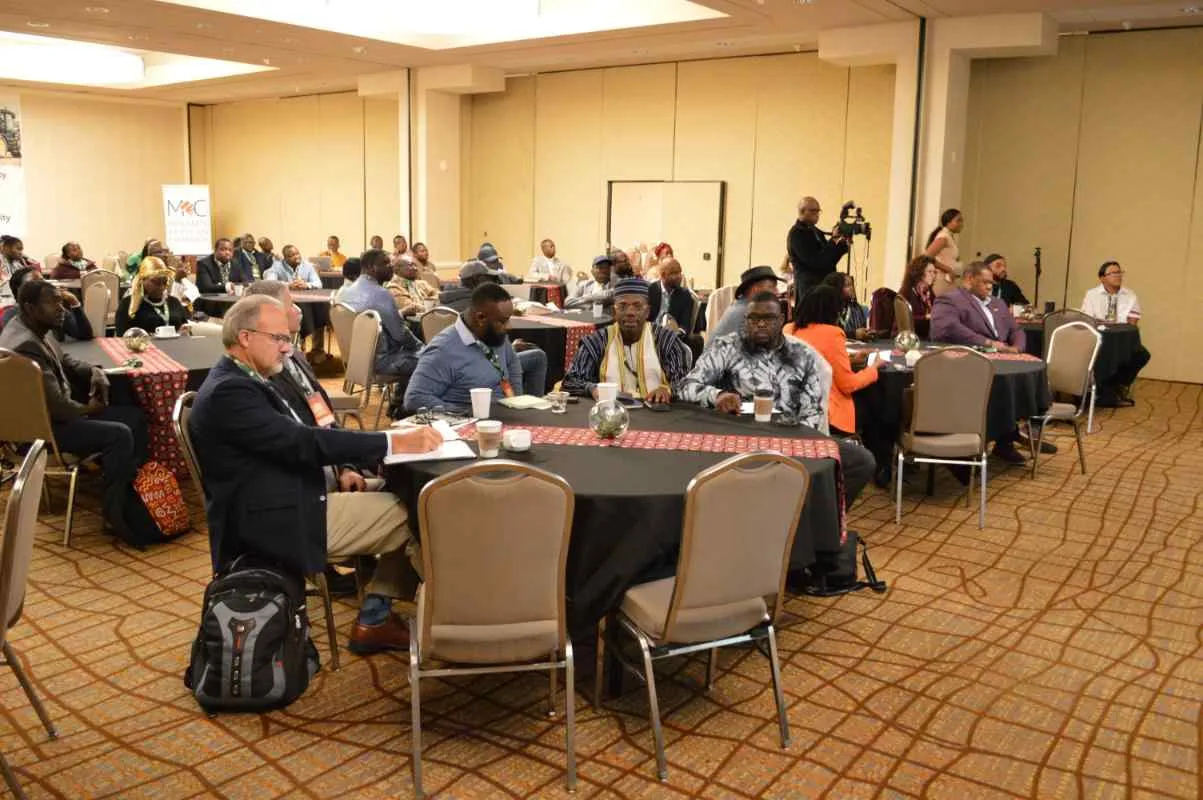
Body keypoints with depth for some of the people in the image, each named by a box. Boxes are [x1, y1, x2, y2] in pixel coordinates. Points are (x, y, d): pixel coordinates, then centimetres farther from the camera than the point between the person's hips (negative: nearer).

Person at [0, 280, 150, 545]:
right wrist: (87, 409, -7)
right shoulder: (25, 346, -28)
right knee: (119, 435, -24)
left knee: (134, 416, 5)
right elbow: (57, 406, -27)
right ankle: (116, 513, -11)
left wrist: (93, 372, 1)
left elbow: (64, 359, 22)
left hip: (56, 411, 11)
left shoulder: (35, 329, 4)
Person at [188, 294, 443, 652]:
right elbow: (302, 441, -26)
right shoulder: (229, 391, -19)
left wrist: (337, 471, 1)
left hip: (289, 497, 11)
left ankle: (377, 614, 8)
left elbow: (293, 442, 19)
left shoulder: (240, 381, 14)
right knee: (416, 515, -10)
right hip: (277, 519, -11)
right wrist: (394, 441, -27)